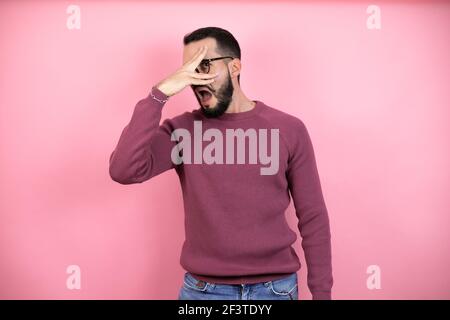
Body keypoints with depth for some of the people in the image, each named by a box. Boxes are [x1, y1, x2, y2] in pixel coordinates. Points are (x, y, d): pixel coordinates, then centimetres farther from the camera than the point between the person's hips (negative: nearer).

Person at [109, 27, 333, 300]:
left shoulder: (289, 129, -6)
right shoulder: (182, 129, -5)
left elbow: (313, 219, -2)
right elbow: (123, 171, -21)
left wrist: (322, 293, 0)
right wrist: (159, 94, -22)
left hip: (275, 287, 0)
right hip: (203, 288, 1)